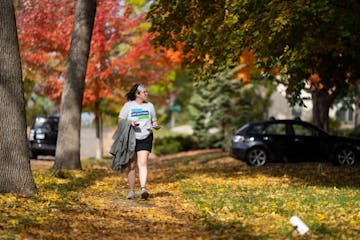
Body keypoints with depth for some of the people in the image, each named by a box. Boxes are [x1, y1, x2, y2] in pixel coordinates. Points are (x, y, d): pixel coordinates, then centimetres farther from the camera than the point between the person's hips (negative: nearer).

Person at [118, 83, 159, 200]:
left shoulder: (149, 105, 10)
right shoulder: (128, 105, 1)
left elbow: (154, 121, 18)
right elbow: (120, 121, 1)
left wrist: (155, 125, -5)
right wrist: (129, 123, -18)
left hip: (146, 138, 1)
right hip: (131, 138, -1)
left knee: (142, 163, -14)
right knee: (131, 165, 3)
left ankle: (143, 189, -23)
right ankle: (131, 191, 12)